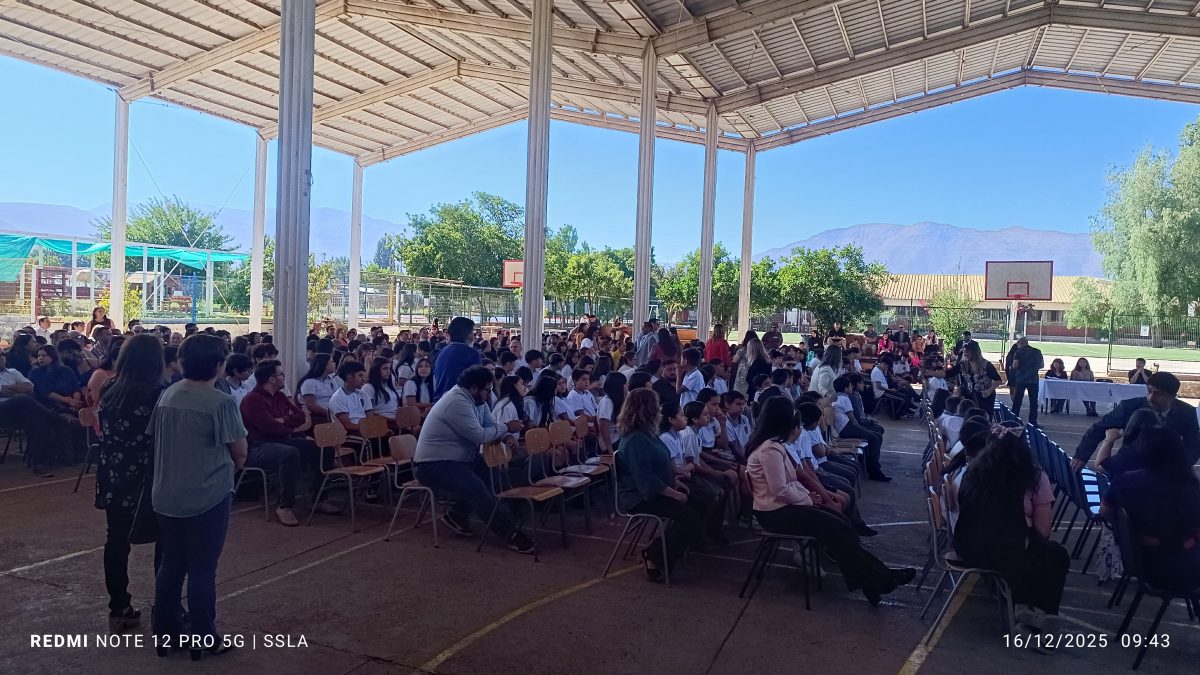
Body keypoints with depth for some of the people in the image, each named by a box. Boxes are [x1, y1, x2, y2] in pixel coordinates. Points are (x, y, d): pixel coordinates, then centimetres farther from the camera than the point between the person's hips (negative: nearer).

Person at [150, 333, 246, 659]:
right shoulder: (221, 402, -16)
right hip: (208, 496, -6)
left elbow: (156, 438, 14)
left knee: (170, 565, 16)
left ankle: (165, 633, 27)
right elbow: (240, 452, -11)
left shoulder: (167, 395, 2)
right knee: (202, 569, 4)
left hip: (167, 495, 6)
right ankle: (204, 640, 14)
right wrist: (230, 465, 11)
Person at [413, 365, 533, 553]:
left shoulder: (475, 399, 6)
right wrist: (506, 428, -12)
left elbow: (489, 425, 9)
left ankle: (457, 515, 8)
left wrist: (505, 436, -12)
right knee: (477, 488, -25)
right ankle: (510, 533, -14)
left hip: (453, 459, 10)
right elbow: (479, 435, -24)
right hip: (433, 466, -10)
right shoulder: (457, 402, -24)